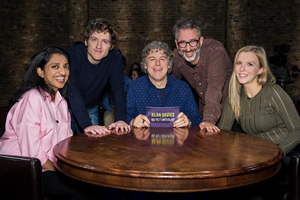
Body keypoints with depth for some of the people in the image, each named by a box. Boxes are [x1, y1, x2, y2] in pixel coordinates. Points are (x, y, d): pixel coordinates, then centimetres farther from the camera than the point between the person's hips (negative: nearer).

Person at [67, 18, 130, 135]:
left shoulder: (115, 58, -15)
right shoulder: (72, 55, -27)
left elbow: (118, 89, -20)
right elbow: (72, 91, -37)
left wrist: (120, 119, -36)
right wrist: (86, 125, -47)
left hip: (90, 109, 3)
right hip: (67, 107, -3)